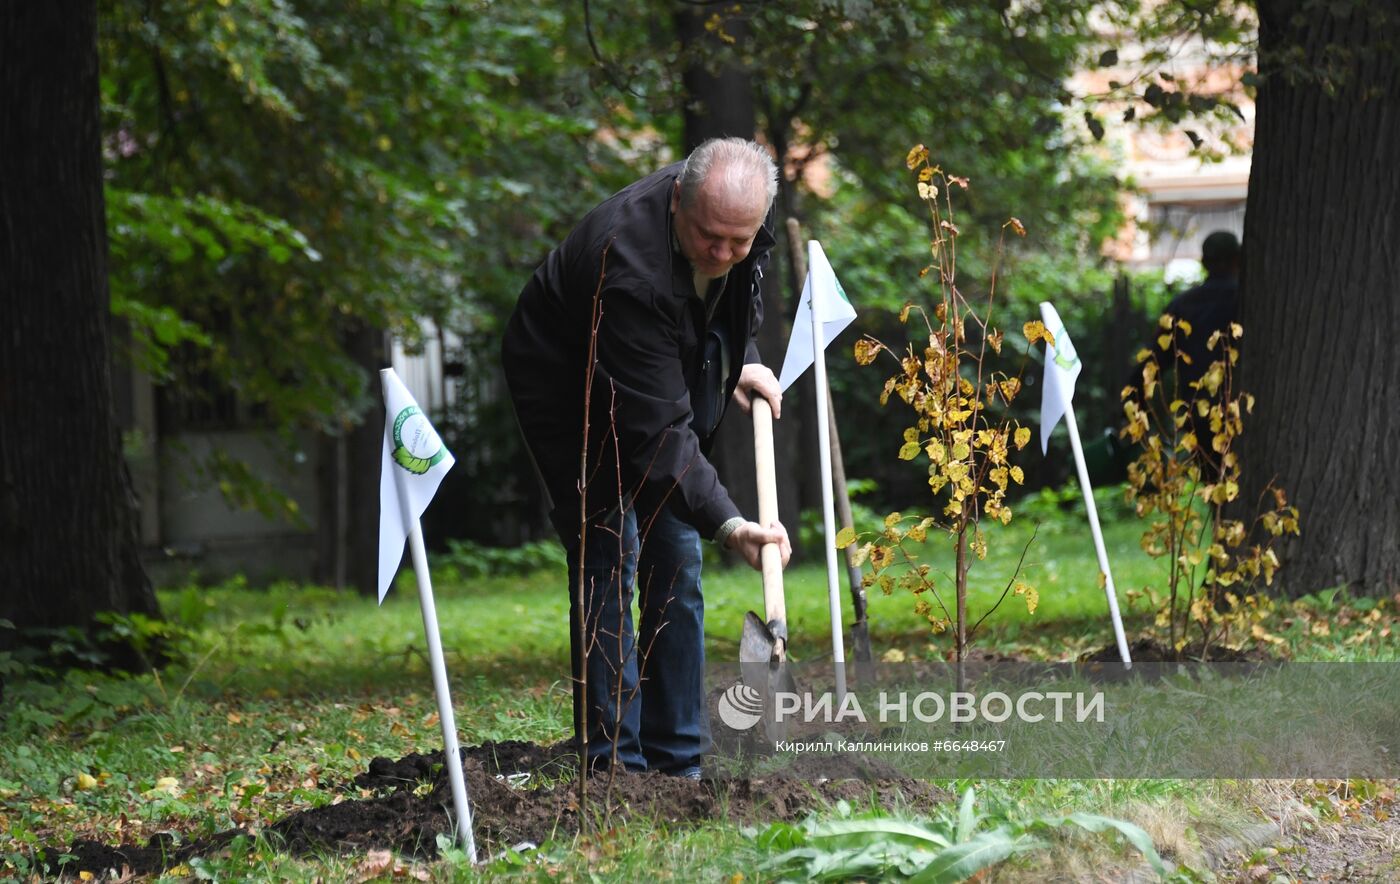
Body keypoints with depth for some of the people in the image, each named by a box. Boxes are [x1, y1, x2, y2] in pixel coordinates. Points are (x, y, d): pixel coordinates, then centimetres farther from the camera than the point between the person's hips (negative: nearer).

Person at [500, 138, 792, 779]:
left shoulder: (741, 211, -19)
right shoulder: (631, 267, -42)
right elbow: (656, 430, -42)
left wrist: (741, 359, -3)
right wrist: (726, 524, -48)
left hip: (664, 381, 7)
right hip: (571, 395, -7)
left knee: (676, 568, 4)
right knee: (608, 565, -14)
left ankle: (679, 766, 10)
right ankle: (617, 768, -10)